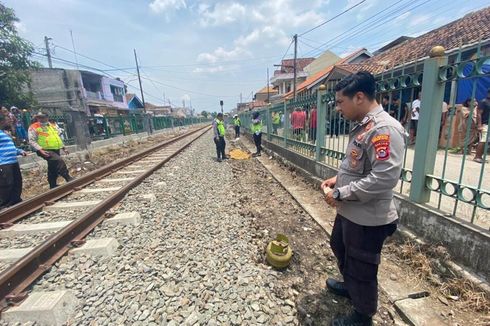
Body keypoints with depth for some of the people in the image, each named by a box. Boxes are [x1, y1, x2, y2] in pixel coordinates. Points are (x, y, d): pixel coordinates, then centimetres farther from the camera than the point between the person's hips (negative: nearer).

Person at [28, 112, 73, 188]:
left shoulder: (51, 125, 19)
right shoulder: (34, 127, -3)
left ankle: (53, 186, 21)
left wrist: (63, 147, 21)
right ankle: (69, 179, -27)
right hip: (46, 150, -7)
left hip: (56, 150, 7)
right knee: (59, 161, -29)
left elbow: (58, 137, 26)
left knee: (53, 169, 12)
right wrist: (40, 150, -22)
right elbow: (32, 141, -9)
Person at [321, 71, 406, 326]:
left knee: (361, 269, 12)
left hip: (368, 218, -9)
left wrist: (340, 193, -23)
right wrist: (337, 178, 4)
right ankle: (349, 286, 57)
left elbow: (384, 177, -30)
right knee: (340, 248, 29)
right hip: (349, 211, 10)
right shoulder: (361, 126, 6)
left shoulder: (384, 129, -24)